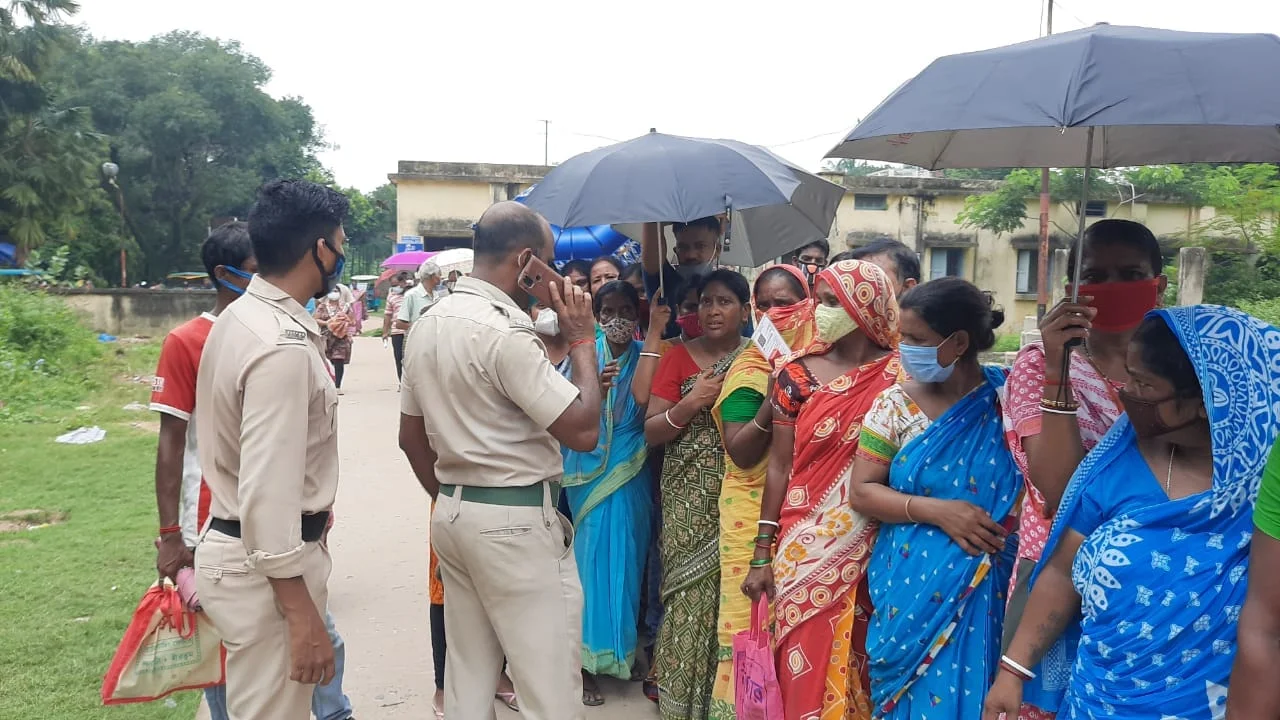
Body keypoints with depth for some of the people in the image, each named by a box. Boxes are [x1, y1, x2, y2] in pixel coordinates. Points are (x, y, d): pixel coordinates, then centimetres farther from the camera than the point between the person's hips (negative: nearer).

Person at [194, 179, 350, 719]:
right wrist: (302, 618, -23)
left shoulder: (243, 315, 8)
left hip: (232, 545, 10)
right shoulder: (284, 347, -25)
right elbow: (268, 497, -27)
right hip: (266, 565, -10)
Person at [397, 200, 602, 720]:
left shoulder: (426, 326, 9)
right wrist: (582, 341, -9)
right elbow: (583, 431, -19)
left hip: (452, 515, 9)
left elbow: (411, 438, 15)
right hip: (517, 521, -9)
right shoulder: (505, 332, -19)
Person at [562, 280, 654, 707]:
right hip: (591, 472, -2)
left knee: (628, 558, 8)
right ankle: (590, 660, 10)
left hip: (632, 475, 2)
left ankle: (625, 649, 27)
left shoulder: (644, 356, 2)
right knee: (596, 558, -1)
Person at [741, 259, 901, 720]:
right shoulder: (798, 375, -2)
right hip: (806, 548, 0)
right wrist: (762, 553, 0)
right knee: (807, 668, 5)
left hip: (873, 551, 0)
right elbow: (779, 466, 1)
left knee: (861, 662, 9)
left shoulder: (901, 376, -3)